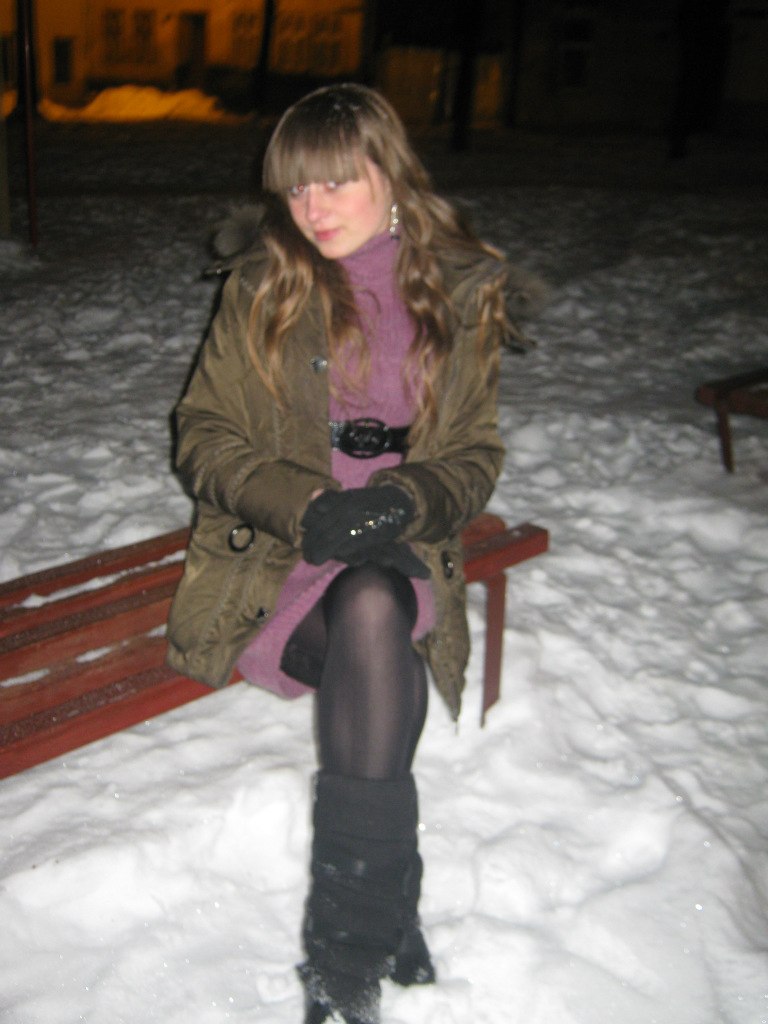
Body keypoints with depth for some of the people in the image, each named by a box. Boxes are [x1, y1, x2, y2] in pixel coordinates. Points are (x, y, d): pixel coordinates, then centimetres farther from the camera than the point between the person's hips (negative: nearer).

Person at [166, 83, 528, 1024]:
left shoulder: (461, 292, 5)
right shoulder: (263, 285, 1)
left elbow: (475, 454, 8)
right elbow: (205, 434, 1)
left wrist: (408, 501, -15)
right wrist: (304, 505, -17)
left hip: (398, 548, 1)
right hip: (273, 548, -1)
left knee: (373, 612, -34)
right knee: (375, 635, -33)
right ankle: (388, 918, -17)